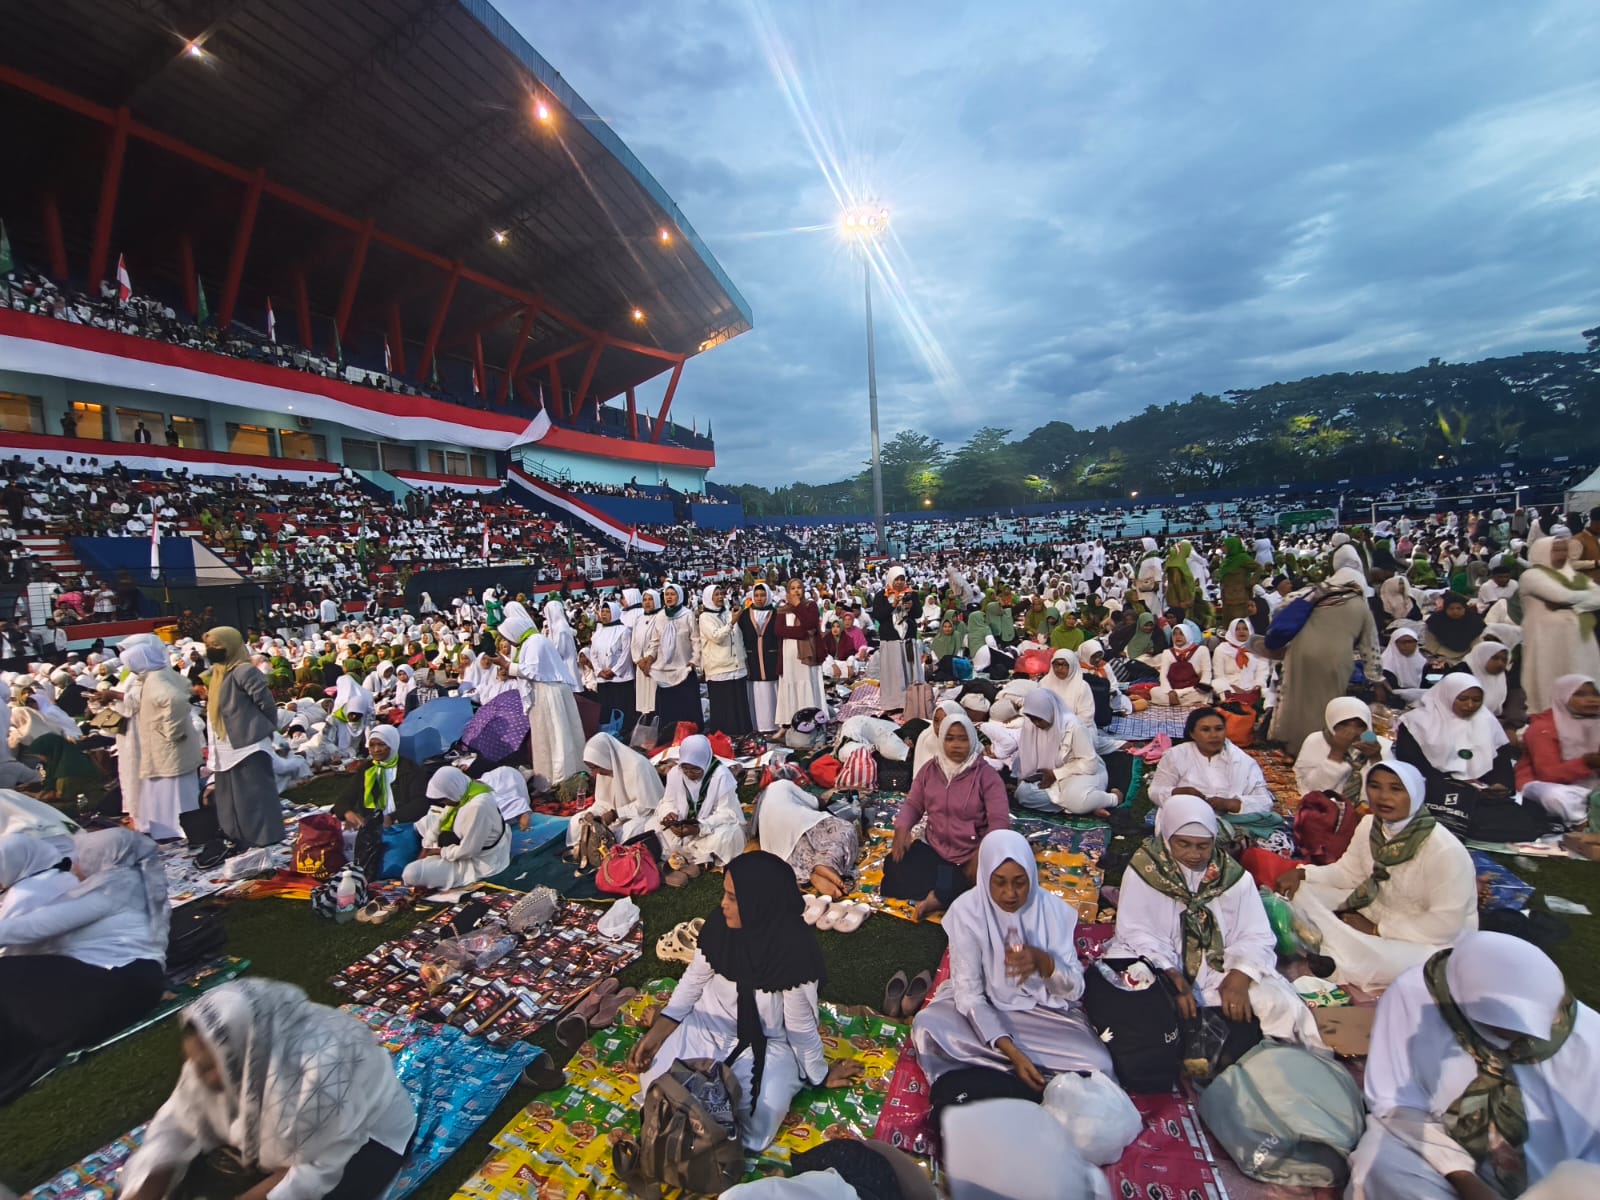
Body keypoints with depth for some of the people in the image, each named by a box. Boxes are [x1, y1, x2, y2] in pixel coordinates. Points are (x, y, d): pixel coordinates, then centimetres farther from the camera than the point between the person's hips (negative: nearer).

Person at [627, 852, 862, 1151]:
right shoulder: (720, 924, -17)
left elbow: (801, 1026, -15)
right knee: (655, 1079, -15)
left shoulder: (795, 951, -29)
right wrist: (661, 1026, -9)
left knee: (755, 1124, -21)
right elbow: (695, 978, -1)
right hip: (709, 1024, 3)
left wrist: (821, 1076, -1)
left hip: (765, 1044, -3)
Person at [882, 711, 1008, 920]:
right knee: (895, 866, -21)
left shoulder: (986, 774, -9)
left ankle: (939, 897, -16)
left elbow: (1000, 820, -16)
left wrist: (981, 853, -32)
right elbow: (913, 804, 7)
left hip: (971, 856, -3)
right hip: (934, 849, 3)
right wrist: (902, 829, -16)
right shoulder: (929, 769, 5)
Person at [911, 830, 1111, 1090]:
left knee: (1098, 1065, -26)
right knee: (926, 1027, -27)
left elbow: (1075, 989, -10)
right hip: (984, 1008, -1)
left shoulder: (1054, 909, -14)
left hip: (1046, 1011, 1)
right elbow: (968, 992, -18)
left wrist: (1043, 961, -32)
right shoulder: (966, 911, -19)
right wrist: (1011, 1051, -29)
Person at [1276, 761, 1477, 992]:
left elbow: (1445, 924, -25)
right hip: (1375, 911, 6)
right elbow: (1348, 872, 4)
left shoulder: (1445, 850, -26)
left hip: (1425, 942, -6)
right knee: (1301, 892, -7)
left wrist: (1376, 930, -21)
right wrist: (1302, 874, -14)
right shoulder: (1369, 826, -6)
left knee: (1385, 959, -37)